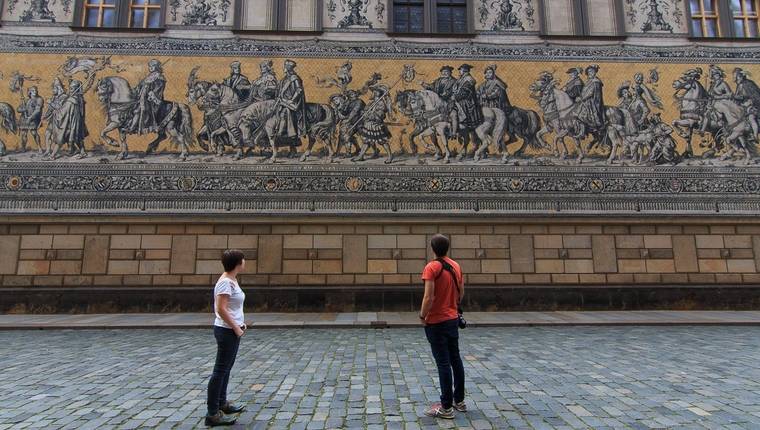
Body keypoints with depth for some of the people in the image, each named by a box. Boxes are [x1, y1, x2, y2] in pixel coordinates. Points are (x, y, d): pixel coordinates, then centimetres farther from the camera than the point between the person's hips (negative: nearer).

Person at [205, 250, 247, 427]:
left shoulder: (232, 280, 9)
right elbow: (221, 309, -24)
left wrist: (240, 323, 12)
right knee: (220, 370, -2)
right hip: (227, 331, -10)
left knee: (226, 369, 19)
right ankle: (213, 414, 7)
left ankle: (222, 404, 32)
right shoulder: (225, 282, -20)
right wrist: (236, 328, -18)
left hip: (232, 330, 10)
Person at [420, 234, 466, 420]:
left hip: (436, 322, -7)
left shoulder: (431, 267, -17)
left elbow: (429, 297, -22)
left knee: (443, 363, -1)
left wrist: (422, 316, -9)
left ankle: (446, 408, 8)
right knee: (455, 359, 16)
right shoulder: (456, 266, 5)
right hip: (453, 319, 7)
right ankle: (459, 401, 28)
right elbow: (461, 292, 13)